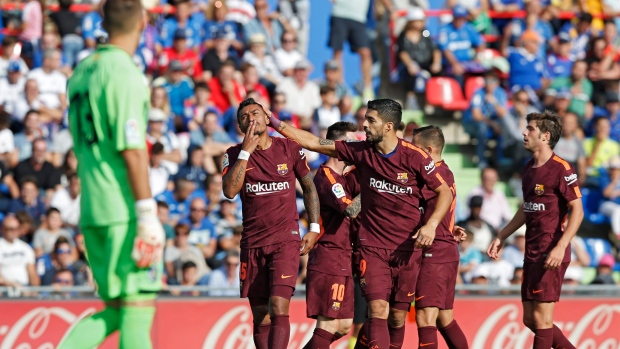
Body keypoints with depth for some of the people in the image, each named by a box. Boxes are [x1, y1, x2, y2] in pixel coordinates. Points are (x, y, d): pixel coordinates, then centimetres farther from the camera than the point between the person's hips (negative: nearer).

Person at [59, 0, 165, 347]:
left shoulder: (82, 71, 15)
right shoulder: (124, 72, -11)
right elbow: (131, 150, -16)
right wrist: (147, 213, -16)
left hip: (92, 212, 8)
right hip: (124, 211, -8)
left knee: (117, 309, 12)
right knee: (139, 304, -5)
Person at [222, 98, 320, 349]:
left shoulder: (290, 148, 1)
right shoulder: (234, 155, 2)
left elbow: (309, 187, 13)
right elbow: (230, 191, -15)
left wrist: (314, 228, 5)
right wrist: (246, 150, -14)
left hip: (286, 239, -2)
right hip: (252, 243, 2)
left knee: (279, 308, -18)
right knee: (261, 317, 4)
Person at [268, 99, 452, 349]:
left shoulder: (414, 157, -8)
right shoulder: (361, 152, 0)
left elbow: (445, 192, -1)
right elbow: (314, 143, 4)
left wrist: (431, 224, -16)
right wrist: (274, 122, 2)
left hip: (407, 249, -1)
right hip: (372, 246, 1)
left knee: (398, 317, 5)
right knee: (378, 310, -15)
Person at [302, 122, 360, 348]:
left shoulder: (342, 177, 18)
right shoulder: (327, 177, -13)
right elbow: (351, 209, -26)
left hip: (342, 260, 10)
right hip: (330, 259, -10)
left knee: (343, 325, 11)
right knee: (329, 324, -12)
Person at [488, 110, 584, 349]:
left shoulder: (561, 169, -12)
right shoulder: (530, 168, 14)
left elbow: (577, 210, -15)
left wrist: (560, 247, -24)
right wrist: (501, 237, 23)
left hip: (551, 255, -9)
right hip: (531, 253, 9)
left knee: (541, 316, -7)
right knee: (530, 319, 10)